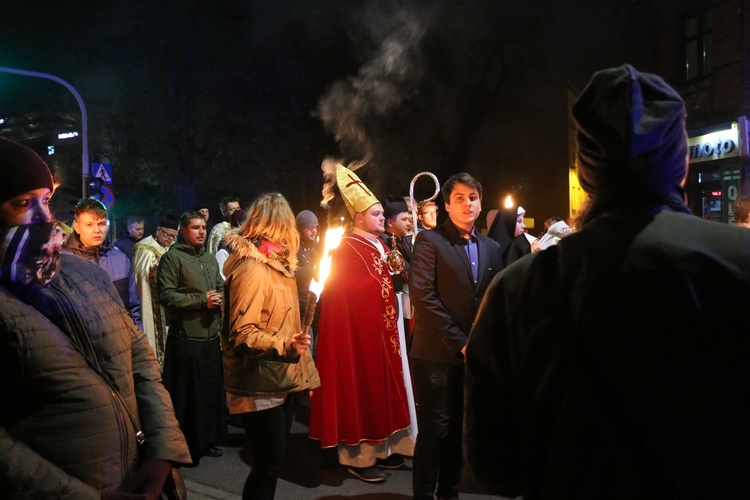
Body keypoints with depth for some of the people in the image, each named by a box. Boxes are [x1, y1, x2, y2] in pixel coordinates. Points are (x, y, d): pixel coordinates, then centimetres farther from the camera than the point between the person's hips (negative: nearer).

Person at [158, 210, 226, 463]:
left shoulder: (210, 258, 17)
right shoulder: (172, 258, -5)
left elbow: (221, 288, 24)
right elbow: (166, 295, -13)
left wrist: (219, 298, 1)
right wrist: (201, 300, -15)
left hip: (211, 336, 7)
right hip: (186, 337, -6)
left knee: (212, 390, 12)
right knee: (187, 394, 1)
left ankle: (207, 438, 27)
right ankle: (186, 445, 15)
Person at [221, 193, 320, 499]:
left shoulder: (278, 265, 14)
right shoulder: (252, 270, -17)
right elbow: (242, 333, -22)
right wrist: (285, 347, -37)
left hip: (283, 381, 9)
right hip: (260, 386, -9)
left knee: (273, 461, 15)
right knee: (269, 463, -3)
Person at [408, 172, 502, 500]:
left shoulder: (491, 248, 12)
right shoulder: (429, 240, -6)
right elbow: (422, 295, -15)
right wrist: (459, 341, -15)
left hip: (474, 355, 5)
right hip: (437, 354, -5)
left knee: (459, 430, 14)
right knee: (435, 431, 0)